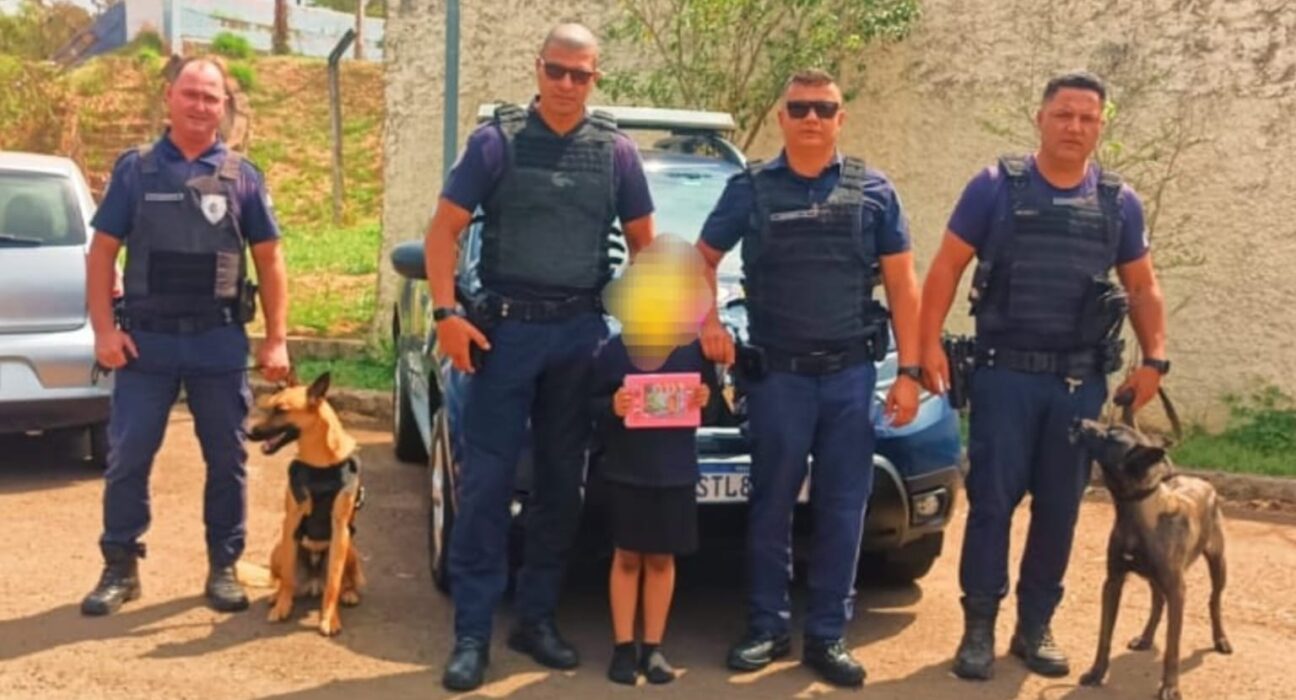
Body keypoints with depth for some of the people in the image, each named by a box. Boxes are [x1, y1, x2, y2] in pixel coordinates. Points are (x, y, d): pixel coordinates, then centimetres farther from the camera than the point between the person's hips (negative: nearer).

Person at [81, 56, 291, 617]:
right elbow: (103, 252, 4)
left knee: (227, 460, 7)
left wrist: (276, 339, 0)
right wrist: (105, 329, -6)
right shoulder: (135, 169, 4)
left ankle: (223, 568, 20)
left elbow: (269, 260, 6)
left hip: (220, 343, 1)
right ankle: (120, 569, 19)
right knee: (127, 457, 4)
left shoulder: (242, 176, 5)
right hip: (146, 340, 0)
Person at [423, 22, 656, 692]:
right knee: (486, 480, -4)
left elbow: (643, 243, 14)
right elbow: (444, 229, -2)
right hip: (505, 327, -3)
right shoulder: (497, 140, 0)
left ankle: (536, 618, 22)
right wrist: (447, 313, -13)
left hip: (580, 331, 3)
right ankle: (472, 632, 4)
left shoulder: (616, 151, 7)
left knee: (561, 481, 9)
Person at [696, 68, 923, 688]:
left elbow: (902, 286, 4)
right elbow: (703, 259, 13)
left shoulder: (874, 193, 4)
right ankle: (767, 627, 20)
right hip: (777, 374, -1)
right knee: (772, 505, 7)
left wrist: (908, 371, -2)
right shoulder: (751, 190, 3)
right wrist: (709, 323, -3)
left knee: (843, 508, 4)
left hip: (851, 373, 1)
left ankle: (827, 635, 16)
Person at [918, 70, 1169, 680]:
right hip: (1005, 373, -3)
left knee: (1059, 508, 8)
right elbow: (947, 267, 0)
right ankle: (979, 626, 10)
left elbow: (1143, 288, 15)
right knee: (992, 500, -2)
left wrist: (1154, 359, 3)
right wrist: (930, 343, -9)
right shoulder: (996, 187, -1)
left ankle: (1035, 626, 22)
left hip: (1082, 380, 3)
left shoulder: (1119, 202, 8)